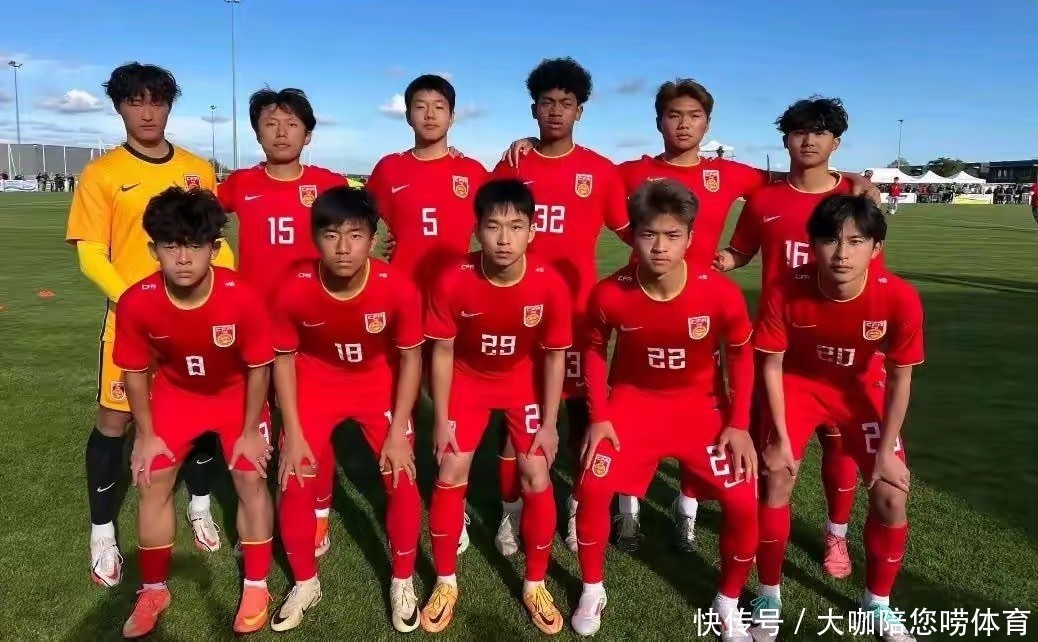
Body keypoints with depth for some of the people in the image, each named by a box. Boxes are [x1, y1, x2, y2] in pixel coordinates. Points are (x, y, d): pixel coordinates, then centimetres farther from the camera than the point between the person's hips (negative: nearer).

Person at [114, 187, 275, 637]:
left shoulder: (241, 299, -34)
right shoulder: (136, 303, -28)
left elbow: (258, 367, -18)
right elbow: (136, 371, -9)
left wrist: (250, 431, -12)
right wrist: (146, 435, -4)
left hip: (236, 393, -2)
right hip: (175, 393, 2)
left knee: (251, 480, -3)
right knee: (152, 484, 1)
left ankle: (256, 587, 15)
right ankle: (153, 591, 21)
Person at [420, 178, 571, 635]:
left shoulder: (550, 285, -27)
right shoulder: (453, 281, -27)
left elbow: (555, 356, -13)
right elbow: (442, 351, -13)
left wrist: (549, 424, -10)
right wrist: (441, 420, -10)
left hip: (525, 382, 0)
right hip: (469, 379, 0)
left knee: (537, 479, -5)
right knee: (451, 475, -4)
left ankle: (535, 585, 18)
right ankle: (446, 583, 17)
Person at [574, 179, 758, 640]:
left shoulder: (721, 293, -23)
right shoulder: (610, 293, -21)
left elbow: (741, 353, -4)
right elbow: (595, 350, -1)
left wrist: (739, 424, -7)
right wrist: (598, 417, -6)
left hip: (701, 403, 0)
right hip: (634, 399, 1)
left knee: (742, 501, -11)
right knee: (592, 488, -12)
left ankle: (728, 604, 16)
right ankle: (592, 590, 15)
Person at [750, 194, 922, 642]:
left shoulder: (900, 298, -28)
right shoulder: (787, 293, -30)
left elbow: (900, 378, -14)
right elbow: (771, 364, -15)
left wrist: (886, 449, -11)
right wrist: (780, 436, -15)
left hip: (858, 389, 1)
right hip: (798, 383, -1)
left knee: (891, 496, -4)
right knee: (777, 482, -11)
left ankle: (877, 603, 22)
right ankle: (769, 596, 12)